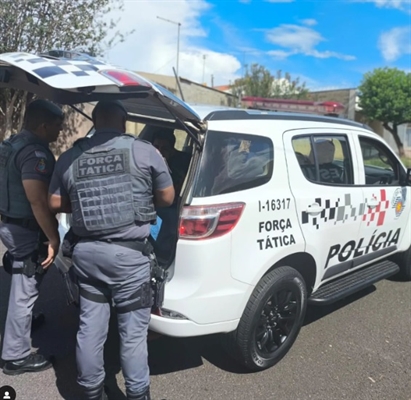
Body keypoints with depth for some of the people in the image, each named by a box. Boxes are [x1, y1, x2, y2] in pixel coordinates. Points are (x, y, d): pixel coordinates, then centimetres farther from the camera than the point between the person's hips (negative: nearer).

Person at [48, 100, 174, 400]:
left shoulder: (70, 158, 5)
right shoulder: (144, 152, -6)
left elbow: (56, 203, 12)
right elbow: (167, 198, 2)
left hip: (86, 251, 5)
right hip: (128, 254, -4)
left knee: (90, 328, 16)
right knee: (133, 332, 8)